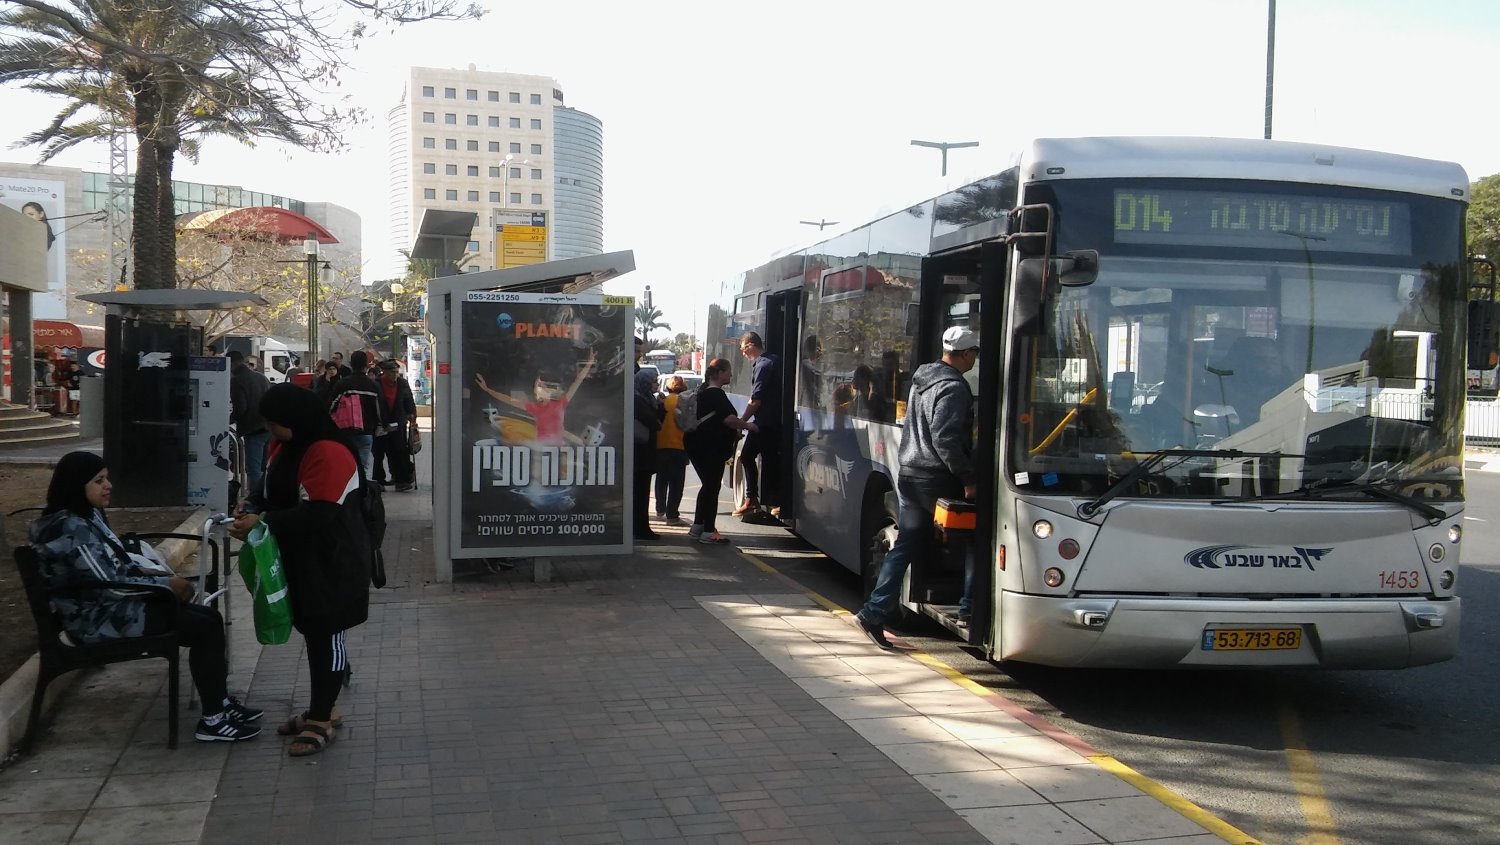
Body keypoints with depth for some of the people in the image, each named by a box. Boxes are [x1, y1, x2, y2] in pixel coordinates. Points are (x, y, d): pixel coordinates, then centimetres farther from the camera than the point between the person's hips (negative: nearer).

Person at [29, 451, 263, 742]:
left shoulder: (89, 515, 9)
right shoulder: (71, 529, -22)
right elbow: (109, 584, -24)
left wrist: (150, 569, 2)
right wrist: (166, 584, -14)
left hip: (112, 605, 10)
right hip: (99, 618, -10)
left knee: (209, 617, 4)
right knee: (205, 628, -14)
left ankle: (221, 702, 12)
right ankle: (212, 720, -7)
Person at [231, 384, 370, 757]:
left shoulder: (329, 453, -24)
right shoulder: (286, 446, 6)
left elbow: (317, 513, -28)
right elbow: (276, 490, 19)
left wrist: (263, 523, -24)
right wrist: (252, 505, -2)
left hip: (332, 562, -9)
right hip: (300, 558, 9)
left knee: (326, 636, 1)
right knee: (312, 633, 16)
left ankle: (323, 719, 11)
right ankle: (320, 709, 28)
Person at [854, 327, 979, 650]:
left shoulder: (922, 379, 14)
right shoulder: (954, 388, -15)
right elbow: (944, 439, -24)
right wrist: (968, 477, -18)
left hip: (910, 475, 8)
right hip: (938, 481, -8)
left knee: (905, 546, 8)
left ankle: (874, 612, 1)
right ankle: (969, 609, 14)